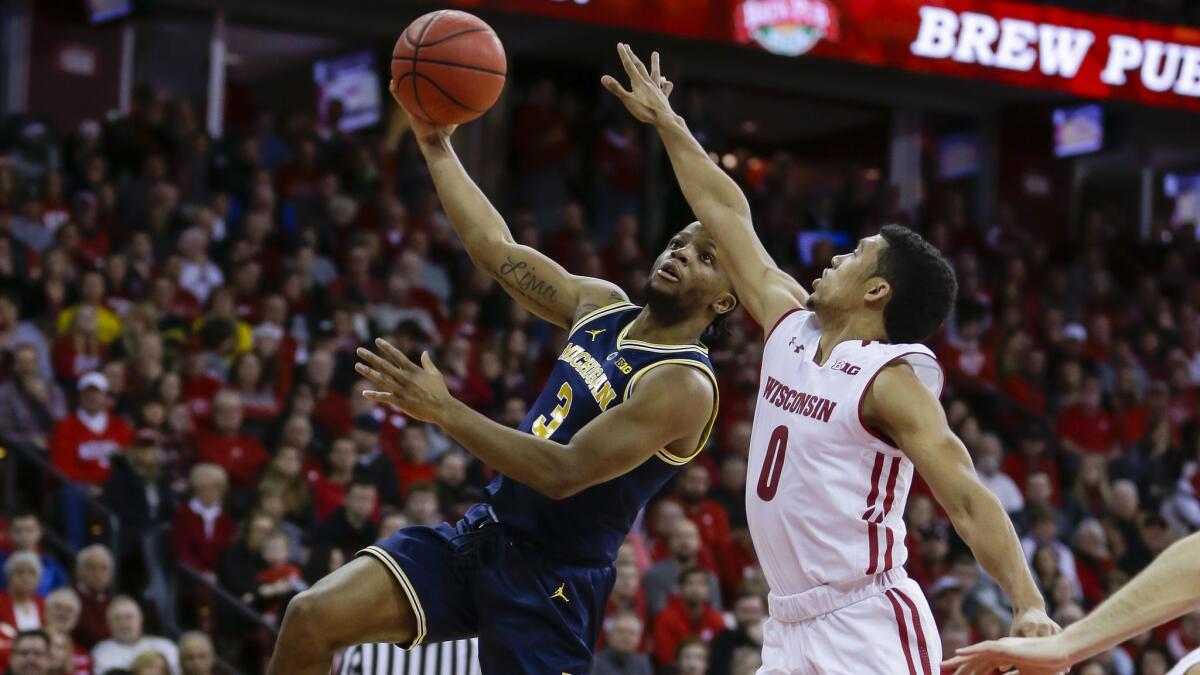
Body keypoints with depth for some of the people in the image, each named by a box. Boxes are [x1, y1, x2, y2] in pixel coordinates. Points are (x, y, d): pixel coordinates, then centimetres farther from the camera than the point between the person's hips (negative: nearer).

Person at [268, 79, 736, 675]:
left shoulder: (684, 385, -18)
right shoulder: (604, 306, 8)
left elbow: (564, 472, -26)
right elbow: (496, 248, 13)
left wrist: (444, 412, -29)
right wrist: (436, 144, 7)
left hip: (552, 580, -7)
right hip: (483, 535, 7)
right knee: (312, 616, -8)